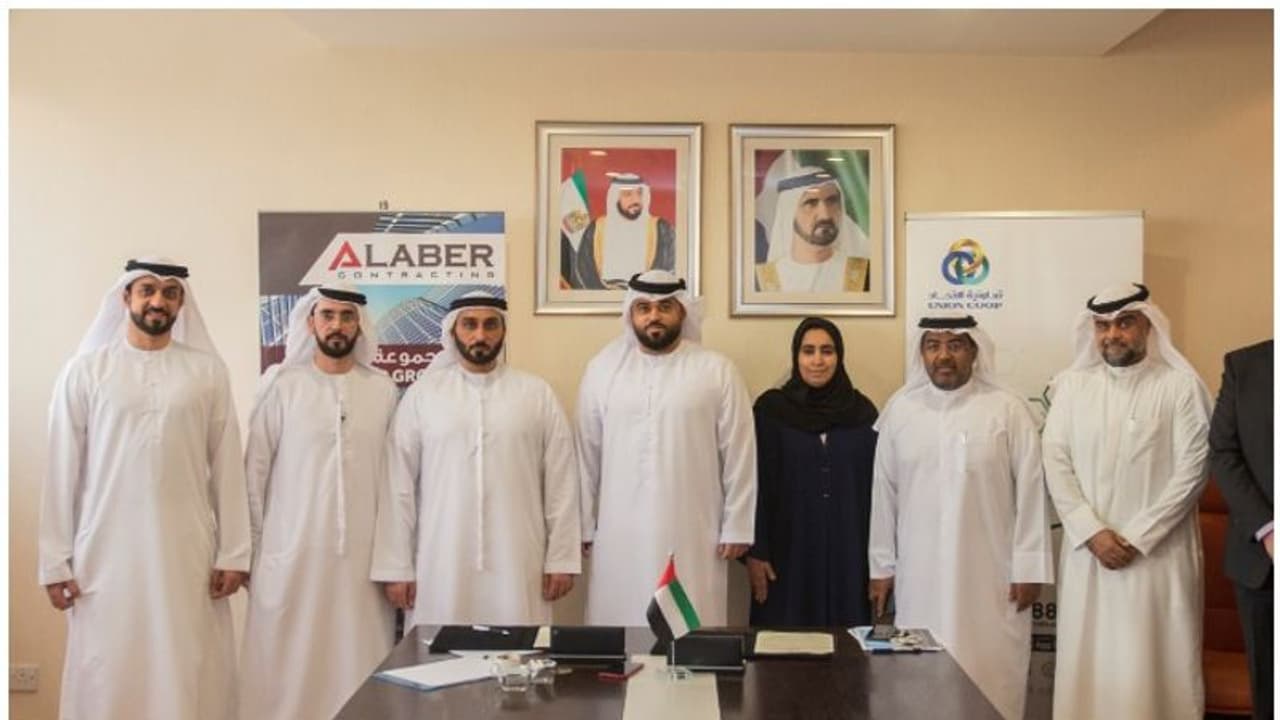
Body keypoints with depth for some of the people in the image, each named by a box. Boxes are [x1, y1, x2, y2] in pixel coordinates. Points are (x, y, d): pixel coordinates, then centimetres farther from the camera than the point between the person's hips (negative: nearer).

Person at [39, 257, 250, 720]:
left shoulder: (207, 370, 4)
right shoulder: (87, 369, 2)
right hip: (107, 552, 0)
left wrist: (233, 552, -1)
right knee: (107, 680, 5)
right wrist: (55, 560, -1)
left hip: (188, 552, 1)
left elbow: (227, 465, 3)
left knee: (190, 679, 4)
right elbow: (63, 469, 2)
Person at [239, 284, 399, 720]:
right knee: (288, 663, 4)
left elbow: (395, 472, 7)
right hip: (292, 552, -1)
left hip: (363, 554, 2)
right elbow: (255, 469, 1)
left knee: (359, 664, 5)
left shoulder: (383, 389, 4)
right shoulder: (282, 385, -2)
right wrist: (249, 544, 1)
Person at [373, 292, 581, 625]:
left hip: (518, 567, 0)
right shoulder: (421, 394, 4)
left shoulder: (537, 393, 5)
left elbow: (560, 481, 4)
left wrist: (561, 558, 0)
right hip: (442, 567, 0)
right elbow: (399, 484, 3)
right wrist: (396, 566, 0)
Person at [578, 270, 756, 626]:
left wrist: (736, 526, -1)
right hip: (620, 536, 2)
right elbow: (587, 454, 7)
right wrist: (584, 524, 7)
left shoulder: (717, 370, 0)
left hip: (693, 535, -1)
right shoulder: (602, 369, 5)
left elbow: (739, 454, 1)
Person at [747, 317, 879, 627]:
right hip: (789, 550, -2)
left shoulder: (862, 411, 4)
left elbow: (876, 487, 7)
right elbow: (758, 485, -2)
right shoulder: (770, 408, -1)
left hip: (848, 552, 2)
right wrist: (755, 552, -7)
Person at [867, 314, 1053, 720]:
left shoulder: (1007, 409, -4)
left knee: (991, 675, 2)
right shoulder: (899, 409, 3)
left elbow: (1030, 490, -3)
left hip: (991, 576, -2)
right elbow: (884, 492, 6)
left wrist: (1029, 567, -5)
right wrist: (881, 566, 7)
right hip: (920, 575, 2)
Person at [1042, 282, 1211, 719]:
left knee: (1157, 660, 2)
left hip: (1158, 550, -2)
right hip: (1088, 548, 3)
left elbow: (1192, 470, -7)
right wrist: (1093, 532, -9)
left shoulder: (1181, 386, -4)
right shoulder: (1071, 385, 5)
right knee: (1089, 658, 7)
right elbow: (1056, 464, 1)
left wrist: (1137, 537, -11)